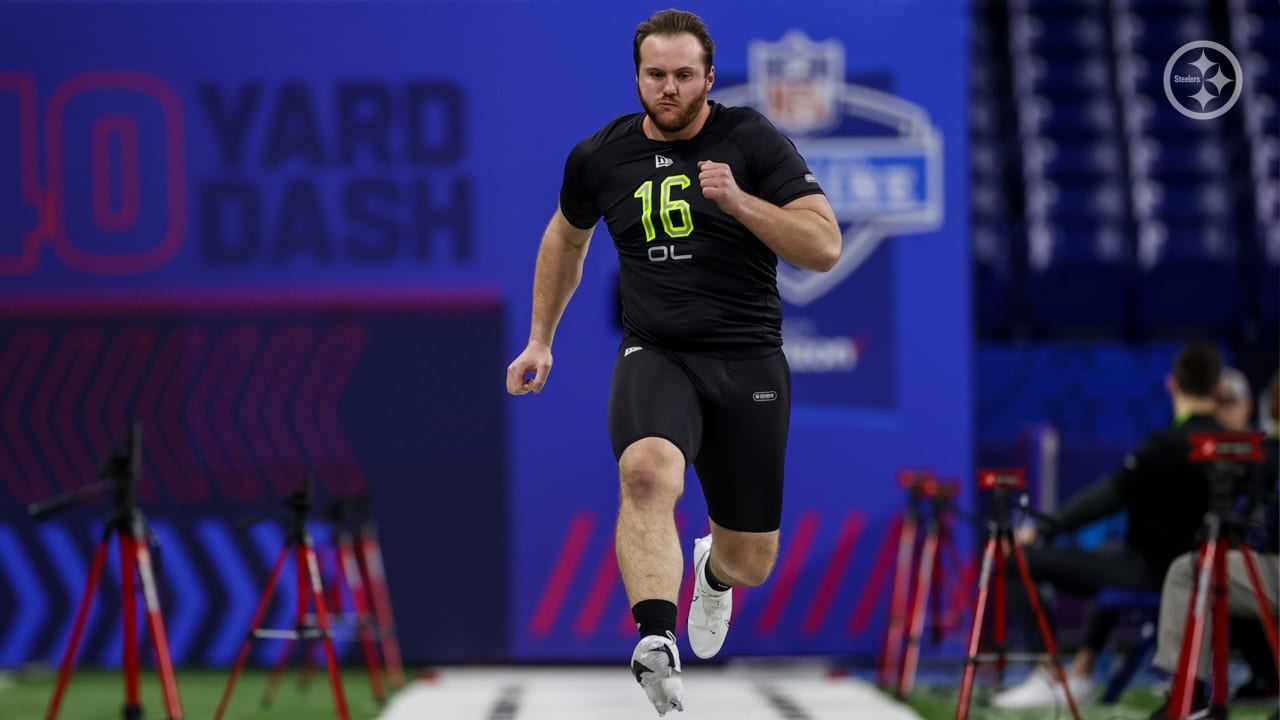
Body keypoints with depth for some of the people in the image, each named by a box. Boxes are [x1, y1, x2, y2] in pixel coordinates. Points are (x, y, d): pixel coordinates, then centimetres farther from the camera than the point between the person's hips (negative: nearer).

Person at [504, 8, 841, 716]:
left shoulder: (752, 141, -3)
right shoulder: (599, 156, 5)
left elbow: (825, 246, -8)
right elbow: (565, 239, 26)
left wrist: (739, 201, -21)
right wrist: (539, 340, 27)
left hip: (749, 359, 0)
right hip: (655, 354, 0)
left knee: (752, 562, 8)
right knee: (647, 471, -35)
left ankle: (713, 570, 48)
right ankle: (656, 647, -48)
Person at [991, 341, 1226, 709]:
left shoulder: (1167, 445, -21)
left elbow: (1107, 496, -20)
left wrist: (1041, 530, -11)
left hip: (1150, 572, -8)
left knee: (1021, 561, -5)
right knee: (1110, 559, 41)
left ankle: (1046, 677, -5)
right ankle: (1081, 672, 39)